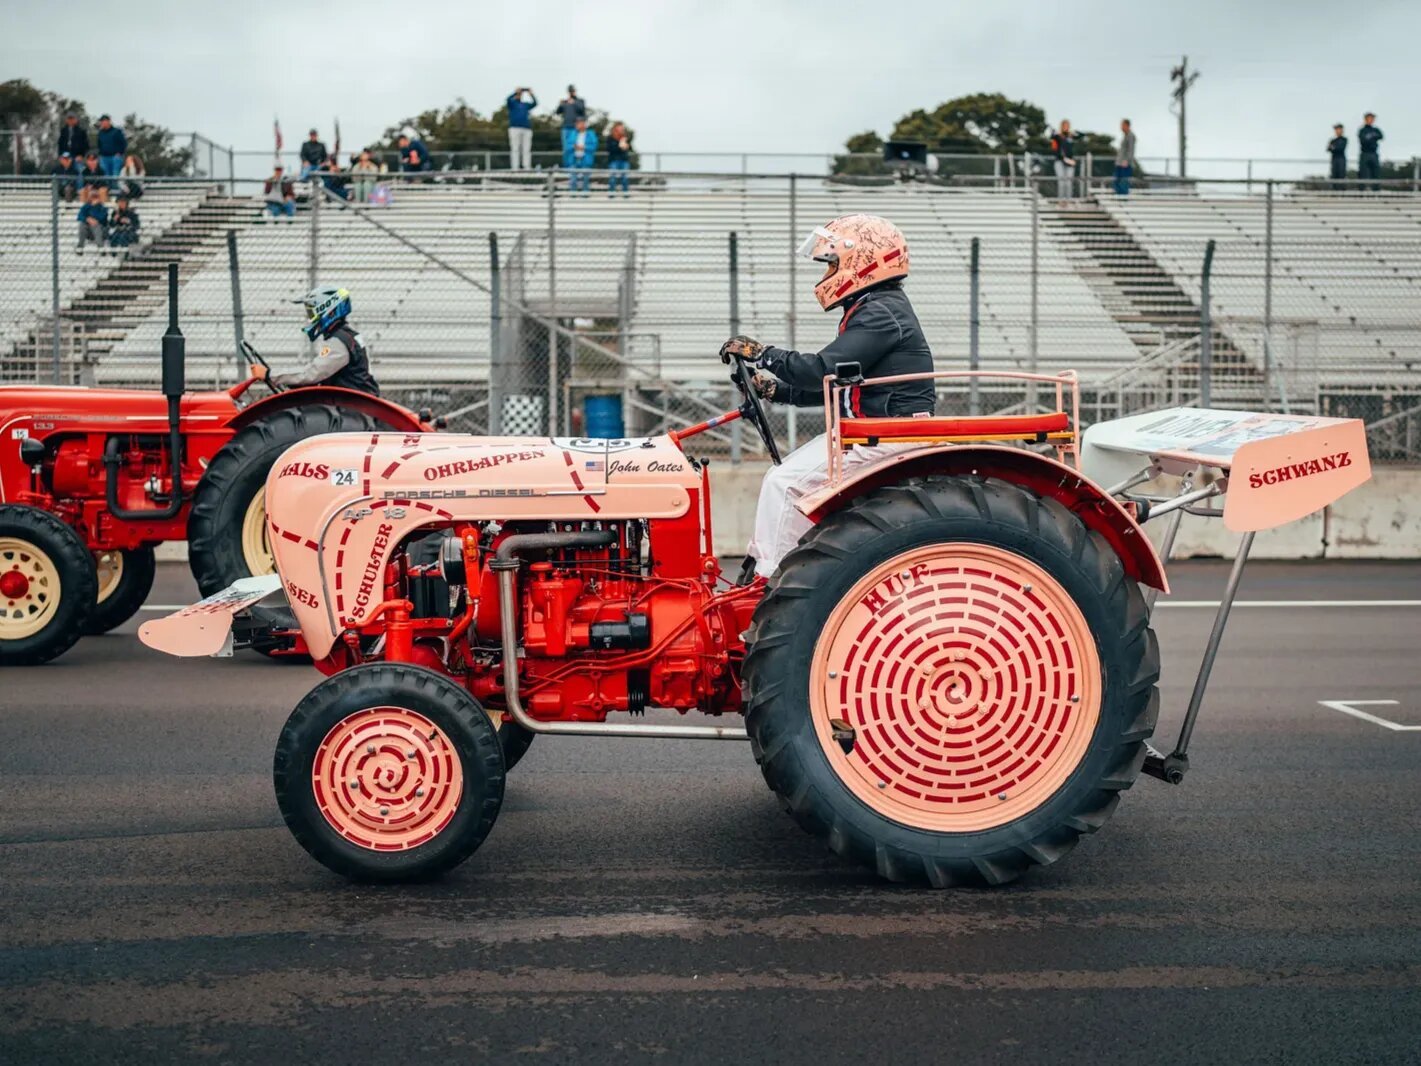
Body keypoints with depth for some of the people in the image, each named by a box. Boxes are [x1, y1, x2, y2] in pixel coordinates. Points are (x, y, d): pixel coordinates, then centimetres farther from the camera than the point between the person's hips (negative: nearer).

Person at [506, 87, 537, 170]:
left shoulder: (526, 104, 22)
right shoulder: (511, 103, 11)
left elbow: (535, 103, 9)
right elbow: (508, 100, -10)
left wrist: (531, 94, -3)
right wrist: (516, 92, -17)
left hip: (527, 129, 4)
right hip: (515, 128, -4)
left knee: (527, 149, -1)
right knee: (515, 149, -7)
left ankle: (527, 167, -2)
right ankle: (514, 167, -10)